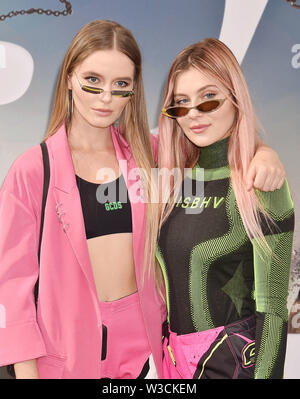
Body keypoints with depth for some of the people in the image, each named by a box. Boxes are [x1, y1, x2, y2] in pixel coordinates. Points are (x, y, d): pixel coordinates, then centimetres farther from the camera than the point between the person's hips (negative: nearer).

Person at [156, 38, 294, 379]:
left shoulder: (261, 184, -16)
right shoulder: (178, 179, 1)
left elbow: (272, 306, -16)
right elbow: (172, 280, 8)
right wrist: (169, 350, 9)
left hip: (233, 360, -5)